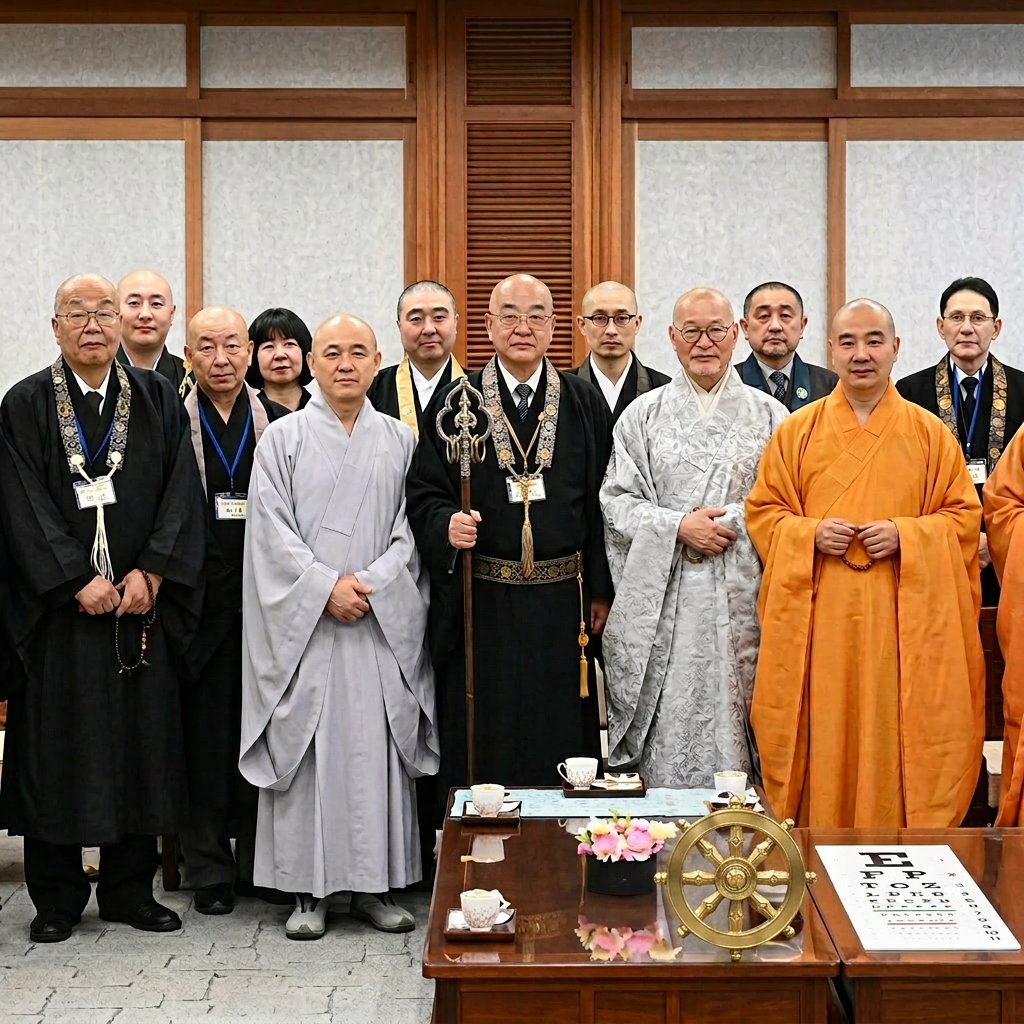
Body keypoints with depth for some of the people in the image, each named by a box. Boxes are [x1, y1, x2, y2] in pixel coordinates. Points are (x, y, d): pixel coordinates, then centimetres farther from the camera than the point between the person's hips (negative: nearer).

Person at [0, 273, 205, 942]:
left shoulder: (158, 399, 7)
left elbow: (182, 490, 0)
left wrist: (150, 572, -12)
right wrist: (78, 579, -14)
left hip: (143, 599, 2)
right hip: (58, 607, -2)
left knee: (140, 742, 6)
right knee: (56, 745, 3)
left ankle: (131, 889, 19)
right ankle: (56, 897, 15)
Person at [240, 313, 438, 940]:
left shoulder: (400, 441, 9)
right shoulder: (283, 439, 3)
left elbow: (410, 529, 4)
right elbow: (272, 530, -3)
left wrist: (370, 583, -10)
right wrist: (326, 586, -13)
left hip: (382, 622, 2)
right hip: (303, 620, -1)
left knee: (378, 748, 2)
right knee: (306, 745, 0)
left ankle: (375, 883, 11)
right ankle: (310, 888, 8)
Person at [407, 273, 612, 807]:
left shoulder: (585, 404, 7)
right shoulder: (455, 402, 3)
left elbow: (601, 500, 6)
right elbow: (422, 495, 2)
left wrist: (600, 591, 2)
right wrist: (447, 524, -20)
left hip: (562, 604, 1)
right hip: (481, 606, -1)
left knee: (562, 744, 7)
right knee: (481, 747, 3)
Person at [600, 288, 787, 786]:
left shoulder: (769, 416, 9)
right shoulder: (643, 414, 10)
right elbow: (616, 499, 3)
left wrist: (730, 522, -11)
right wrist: (678, 526, -11)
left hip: (741, 601, 0)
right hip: (664, 603, 0)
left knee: (735, 736, -1)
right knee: (668, 736, -1)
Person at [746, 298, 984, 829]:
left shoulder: (929, 433, 6)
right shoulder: (796, 431, 7)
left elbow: (964, 515, 6)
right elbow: (762, 512, 8)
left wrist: (905, 536, -11)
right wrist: (810, 533, -11)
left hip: (902, 621, 0)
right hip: (817, 620, 0)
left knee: (894, 740, 1)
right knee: (821, 740, 2)